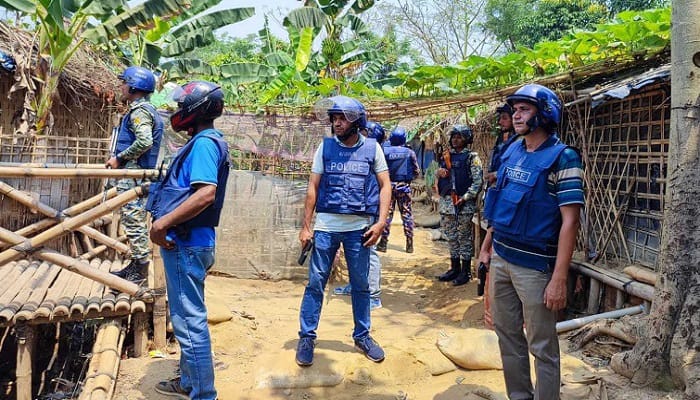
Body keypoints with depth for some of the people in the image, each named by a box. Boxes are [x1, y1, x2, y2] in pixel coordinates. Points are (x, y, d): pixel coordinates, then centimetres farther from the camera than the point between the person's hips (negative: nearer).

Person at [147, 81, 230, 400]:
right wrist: (167, 221, 16)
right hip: (186, 241, 11)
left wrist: (164, 222, -25)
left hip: (186, 243, -11)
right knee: (187, 315, 20)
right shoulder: (204, 142, 17)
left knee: (189, 319, -3)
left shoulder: (204, 143, -14)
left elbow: (206, 193, -28)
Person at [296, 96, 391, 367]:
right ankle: (307, 337, 16)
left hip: (359, 228, 0)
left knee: (361, 285, 11)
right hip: (325, 226, 0)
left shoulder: (372, 148, 2)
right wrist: (305, 226, -1)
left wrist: (380, 222, -9)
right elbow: (313, 188, 3)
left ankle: (362, 336, 26)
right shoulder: (325, 147, 3)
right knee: (315, 283, 3)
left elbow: (385, 186, 2)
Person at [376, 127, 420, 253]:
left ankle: (383, 243, 8)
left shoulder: (385, 151, -5)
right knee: (407, 214, 6)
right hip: (404, 186, 0)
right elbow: (417, 171, 2)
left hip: (388, 185, 0)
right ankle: (409, 244, 7)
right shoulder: (409, 152, -2)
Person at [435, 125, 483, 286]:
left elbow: (478, 181, -11)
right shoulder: (446, 156, 15)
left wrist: (465, 197, -19)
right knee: (451, 236, 12)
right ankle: (454, 268, 24)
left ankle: (466, 271, 10)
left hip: (464, 204, -6)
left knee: (464, 237, 1)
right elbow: (439, 174, 25)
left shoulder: (471, 157, -4)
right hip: (446, 202, 6)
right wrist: (438, 172, 1)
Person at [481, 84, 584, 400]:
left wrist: (559, 279, -21)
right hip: (500, 259, 7)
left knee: (542, 345, 6)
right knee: (507, 335, 17)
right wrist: (487, 245, 17)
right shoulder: (511, 152, 8)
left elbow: (569, 222, -17)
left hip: (534, 266, -7)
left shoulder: (563, 158, -12)